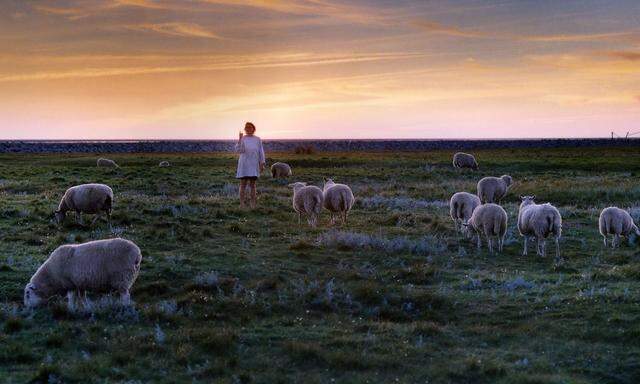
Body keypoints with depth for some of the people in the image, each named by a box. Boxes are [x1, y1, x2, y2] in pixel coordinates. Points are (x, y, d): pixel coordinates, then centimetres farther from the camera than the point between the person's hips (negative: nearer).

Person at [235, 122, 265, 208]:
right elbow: (238, 150, -10)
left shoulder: (257, 139, 6)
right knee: (243, 184, -2)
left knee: (252, 184, 4)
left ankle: (252, 204, 8)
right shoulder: (242, 139, 1)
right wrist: (240, 139, -21)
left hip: (254, 165, 1)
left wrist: (262, 164, 2)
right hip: (244, 164, -1)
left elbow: (261, 152, 7)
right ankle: (242, 204, 0)